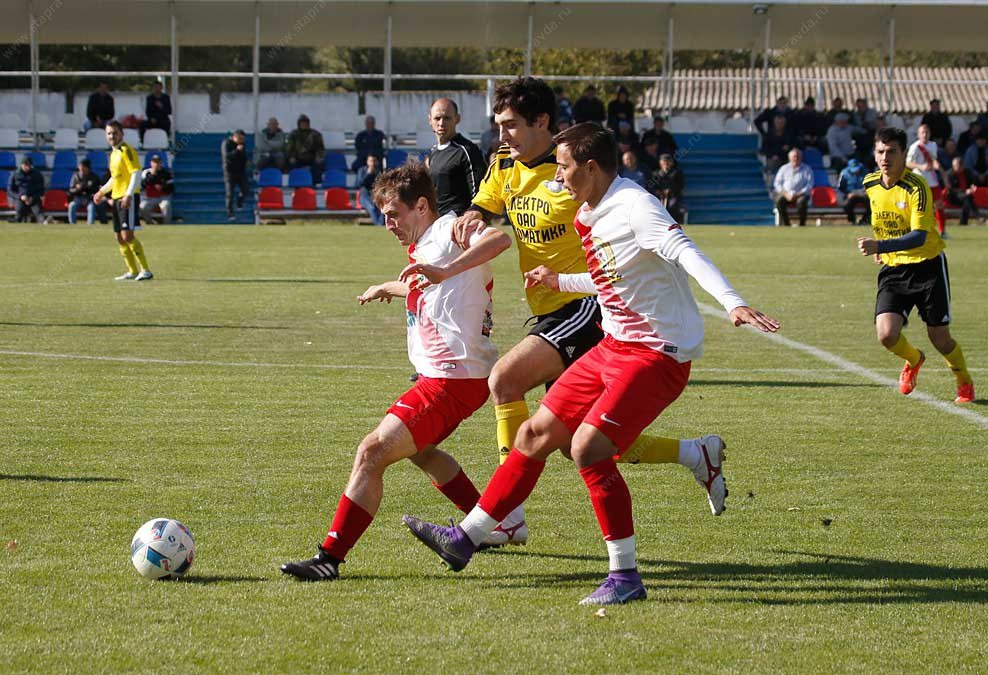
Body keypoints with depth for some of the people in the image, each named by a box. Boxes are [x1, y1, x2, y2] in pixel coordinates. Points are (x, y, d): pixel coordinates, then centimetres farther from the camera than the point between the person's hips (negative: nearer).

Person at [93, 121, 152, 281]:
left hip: (128, 198, -9)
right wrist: (102, 192, 26)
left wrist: (128, 195, -25)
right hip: (116, 198, 9)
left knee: (127, 235, -16)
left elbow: (136, 173, -17)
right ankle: (133, 271, 17)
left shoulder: (126, 151, -9)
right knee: (120, 237, 9)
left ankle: (146, 270, -14)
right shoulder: (113, 153, 17)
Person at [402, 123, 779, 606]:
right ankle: (464, 540, 20)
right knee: (536, 434, 10)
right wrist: (559, 281, 37)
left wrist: (733, 303, -45)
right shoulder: (588, 214, 11)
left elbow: (685, 254, -32)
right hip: (615, 347, 10)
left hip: (658, 354, -10)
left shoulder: (634, 207, -18)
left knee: (587, 447, -21)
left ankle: (625, 577, -10)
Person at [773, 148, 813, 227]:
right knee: (779, 200, -31)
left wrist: (796, 195, -15)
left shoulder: (807, 169, 8)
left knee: (801, 201, -36)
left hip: (800, 194, -2)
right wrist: (786, 194, -10)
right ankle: (786, 224, -25)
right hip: (786, 193, 2)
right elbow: (777, 183, 8)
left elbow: (809, 186, -1)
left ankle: (802, 224, -24)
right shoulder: (784, 168, 15)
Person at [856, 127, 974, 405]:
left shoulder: (916, 187, -20)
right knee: (886, 334, -14)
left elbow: (920, 236, -29)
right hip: (892, 269, 4)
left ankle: (965, 383, 30)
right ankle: (914, 360, 22)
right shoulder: (870, 184, 0)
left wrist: (880, 245, -40)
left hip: (927, 265, -4)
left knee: (940, 339, 0)